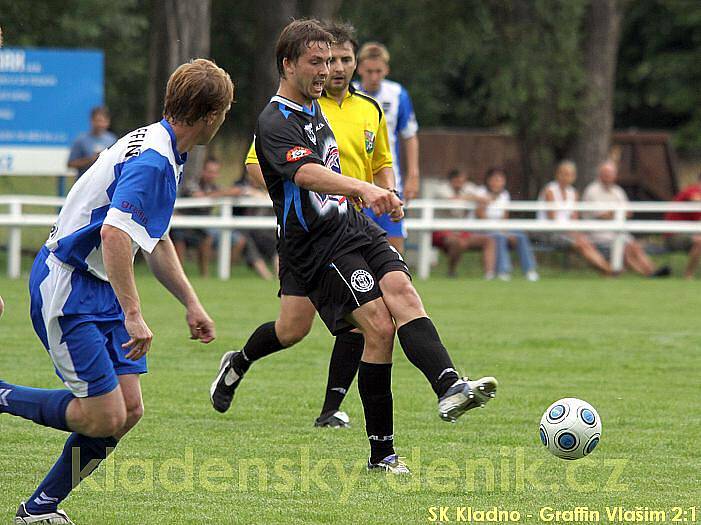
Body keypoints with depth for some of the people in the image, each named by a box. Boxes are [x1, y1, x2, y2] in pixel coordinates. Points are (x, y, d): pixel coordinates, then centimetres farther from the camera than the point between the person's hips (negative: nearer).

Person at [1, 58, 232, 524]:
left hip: (98, 290, 10)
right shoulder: (152, 160, -21)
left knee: (129, 410, 3)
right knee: (104, 417, -13)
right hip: (67, 291, -10)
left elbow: (156, 240, 25)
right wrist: (133, 315, -33)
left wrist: (191, 303, 24)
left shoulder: (166, 156, 13)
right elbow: (114, 232, -33)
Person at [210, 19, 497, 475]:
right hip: (316, 245, -8)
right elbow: (309, 174, -35)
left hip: (353, 227, 8)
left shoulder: (314, 107, 15)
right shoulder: (275, 123, -16)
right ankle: (381, 451, -12)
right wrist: (364, 189, -50)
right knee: (380, 327, -17)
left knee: (403, 295, -18)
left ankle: (450, 387, -34)